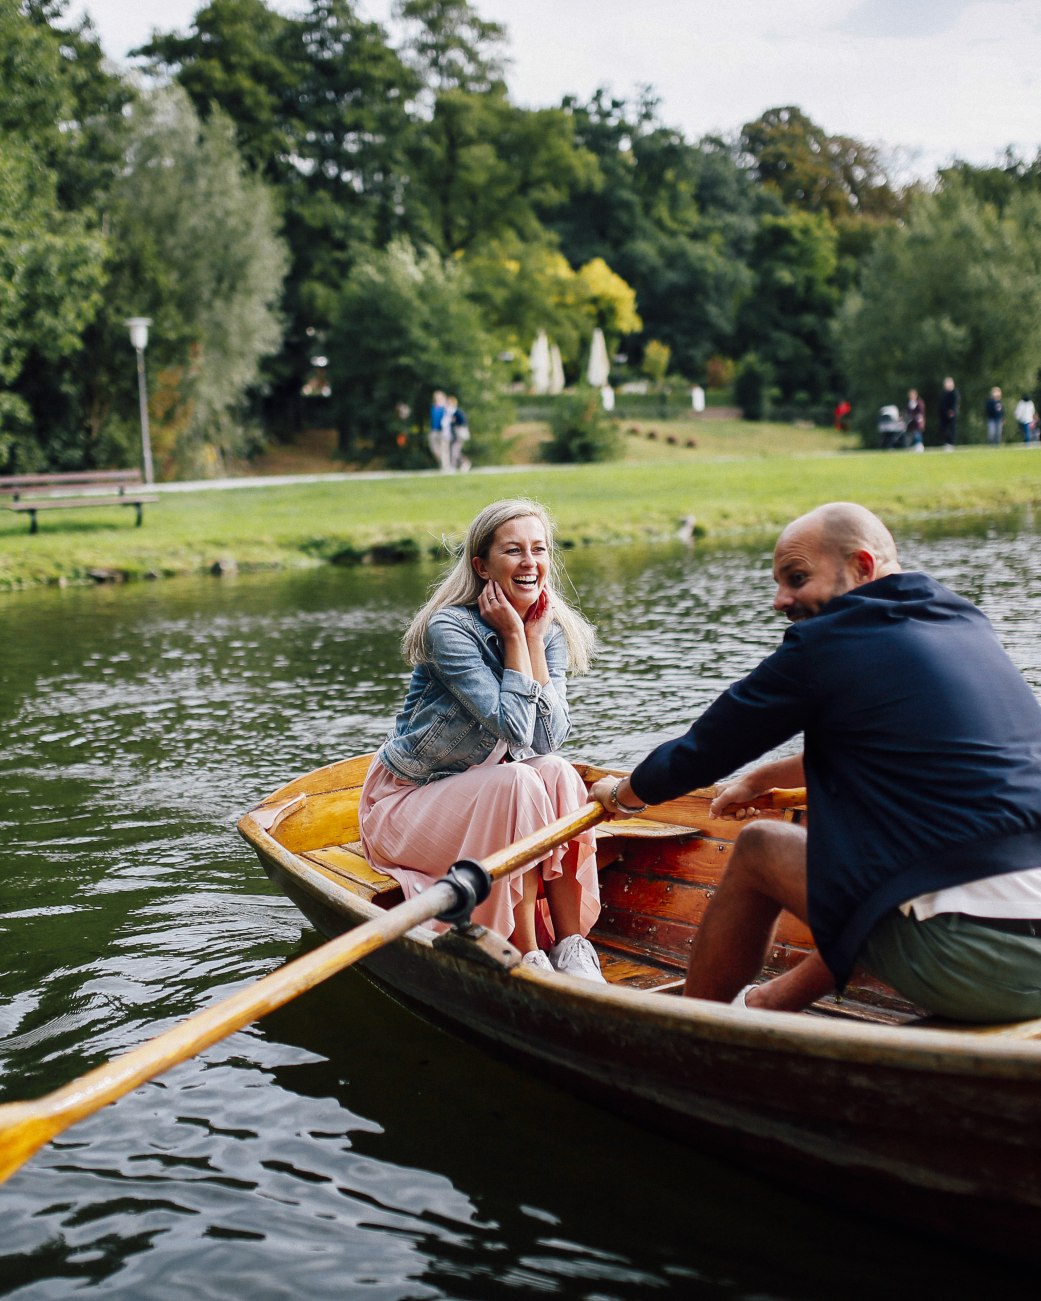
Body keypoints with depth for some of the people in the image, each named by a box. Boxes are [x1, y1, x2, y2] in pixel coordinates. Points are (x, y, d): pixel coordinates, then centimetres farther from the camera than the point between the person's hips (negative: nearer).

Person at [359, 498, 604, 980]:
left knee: (557, 774, -24)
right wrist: (513, 637, -23)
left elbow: (548, 739, -16)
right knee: (518, 783, -31)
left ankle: (571, 947, -22)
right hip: (407, 801, -5)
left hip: (492, 798, 6)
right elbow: (514, 729, -28)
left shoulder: (553, 630, -2)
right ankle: (529, 959, -27)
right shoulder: (449, 628, -21)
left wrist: (535, 637, -17)